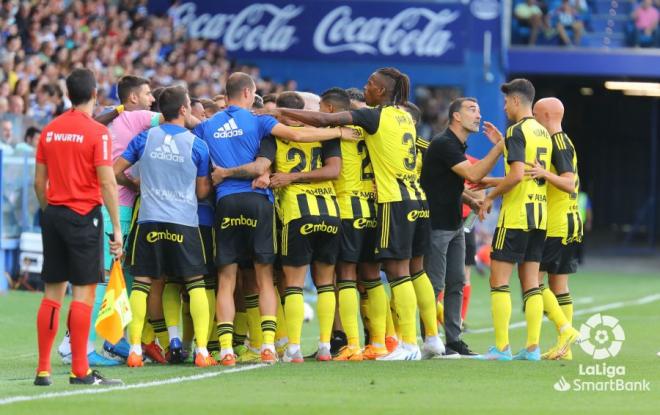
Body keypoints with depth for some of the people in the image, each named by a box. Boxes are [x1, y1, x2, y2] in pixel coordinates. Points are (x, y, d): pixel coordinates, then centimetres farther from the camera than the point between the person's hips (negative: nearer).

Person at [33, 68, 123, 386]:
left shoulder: (50, 131, 8)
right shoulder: (97, 132, -9)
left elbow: (39, 182, 11)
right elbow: (107, 184, -13)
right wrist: (117, 228, -10)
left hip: (53, 215, 6)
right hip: (84, 216, -6)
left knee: (53, 292, 9)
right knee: (84, 292, -4)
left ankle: (43, 370, 8)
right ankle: (80, 371, -7)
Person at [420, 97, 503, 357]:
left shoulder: (458, 146, 14)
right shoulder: (443, 144, -17)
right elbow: (473, 175, -26)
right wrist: (499, 147, -26)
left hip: (454, 225, 10)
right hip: (436, 225, -10)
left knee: (456, 284, 9)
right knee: (434, 285, -6)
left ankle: (453, 340, 13)